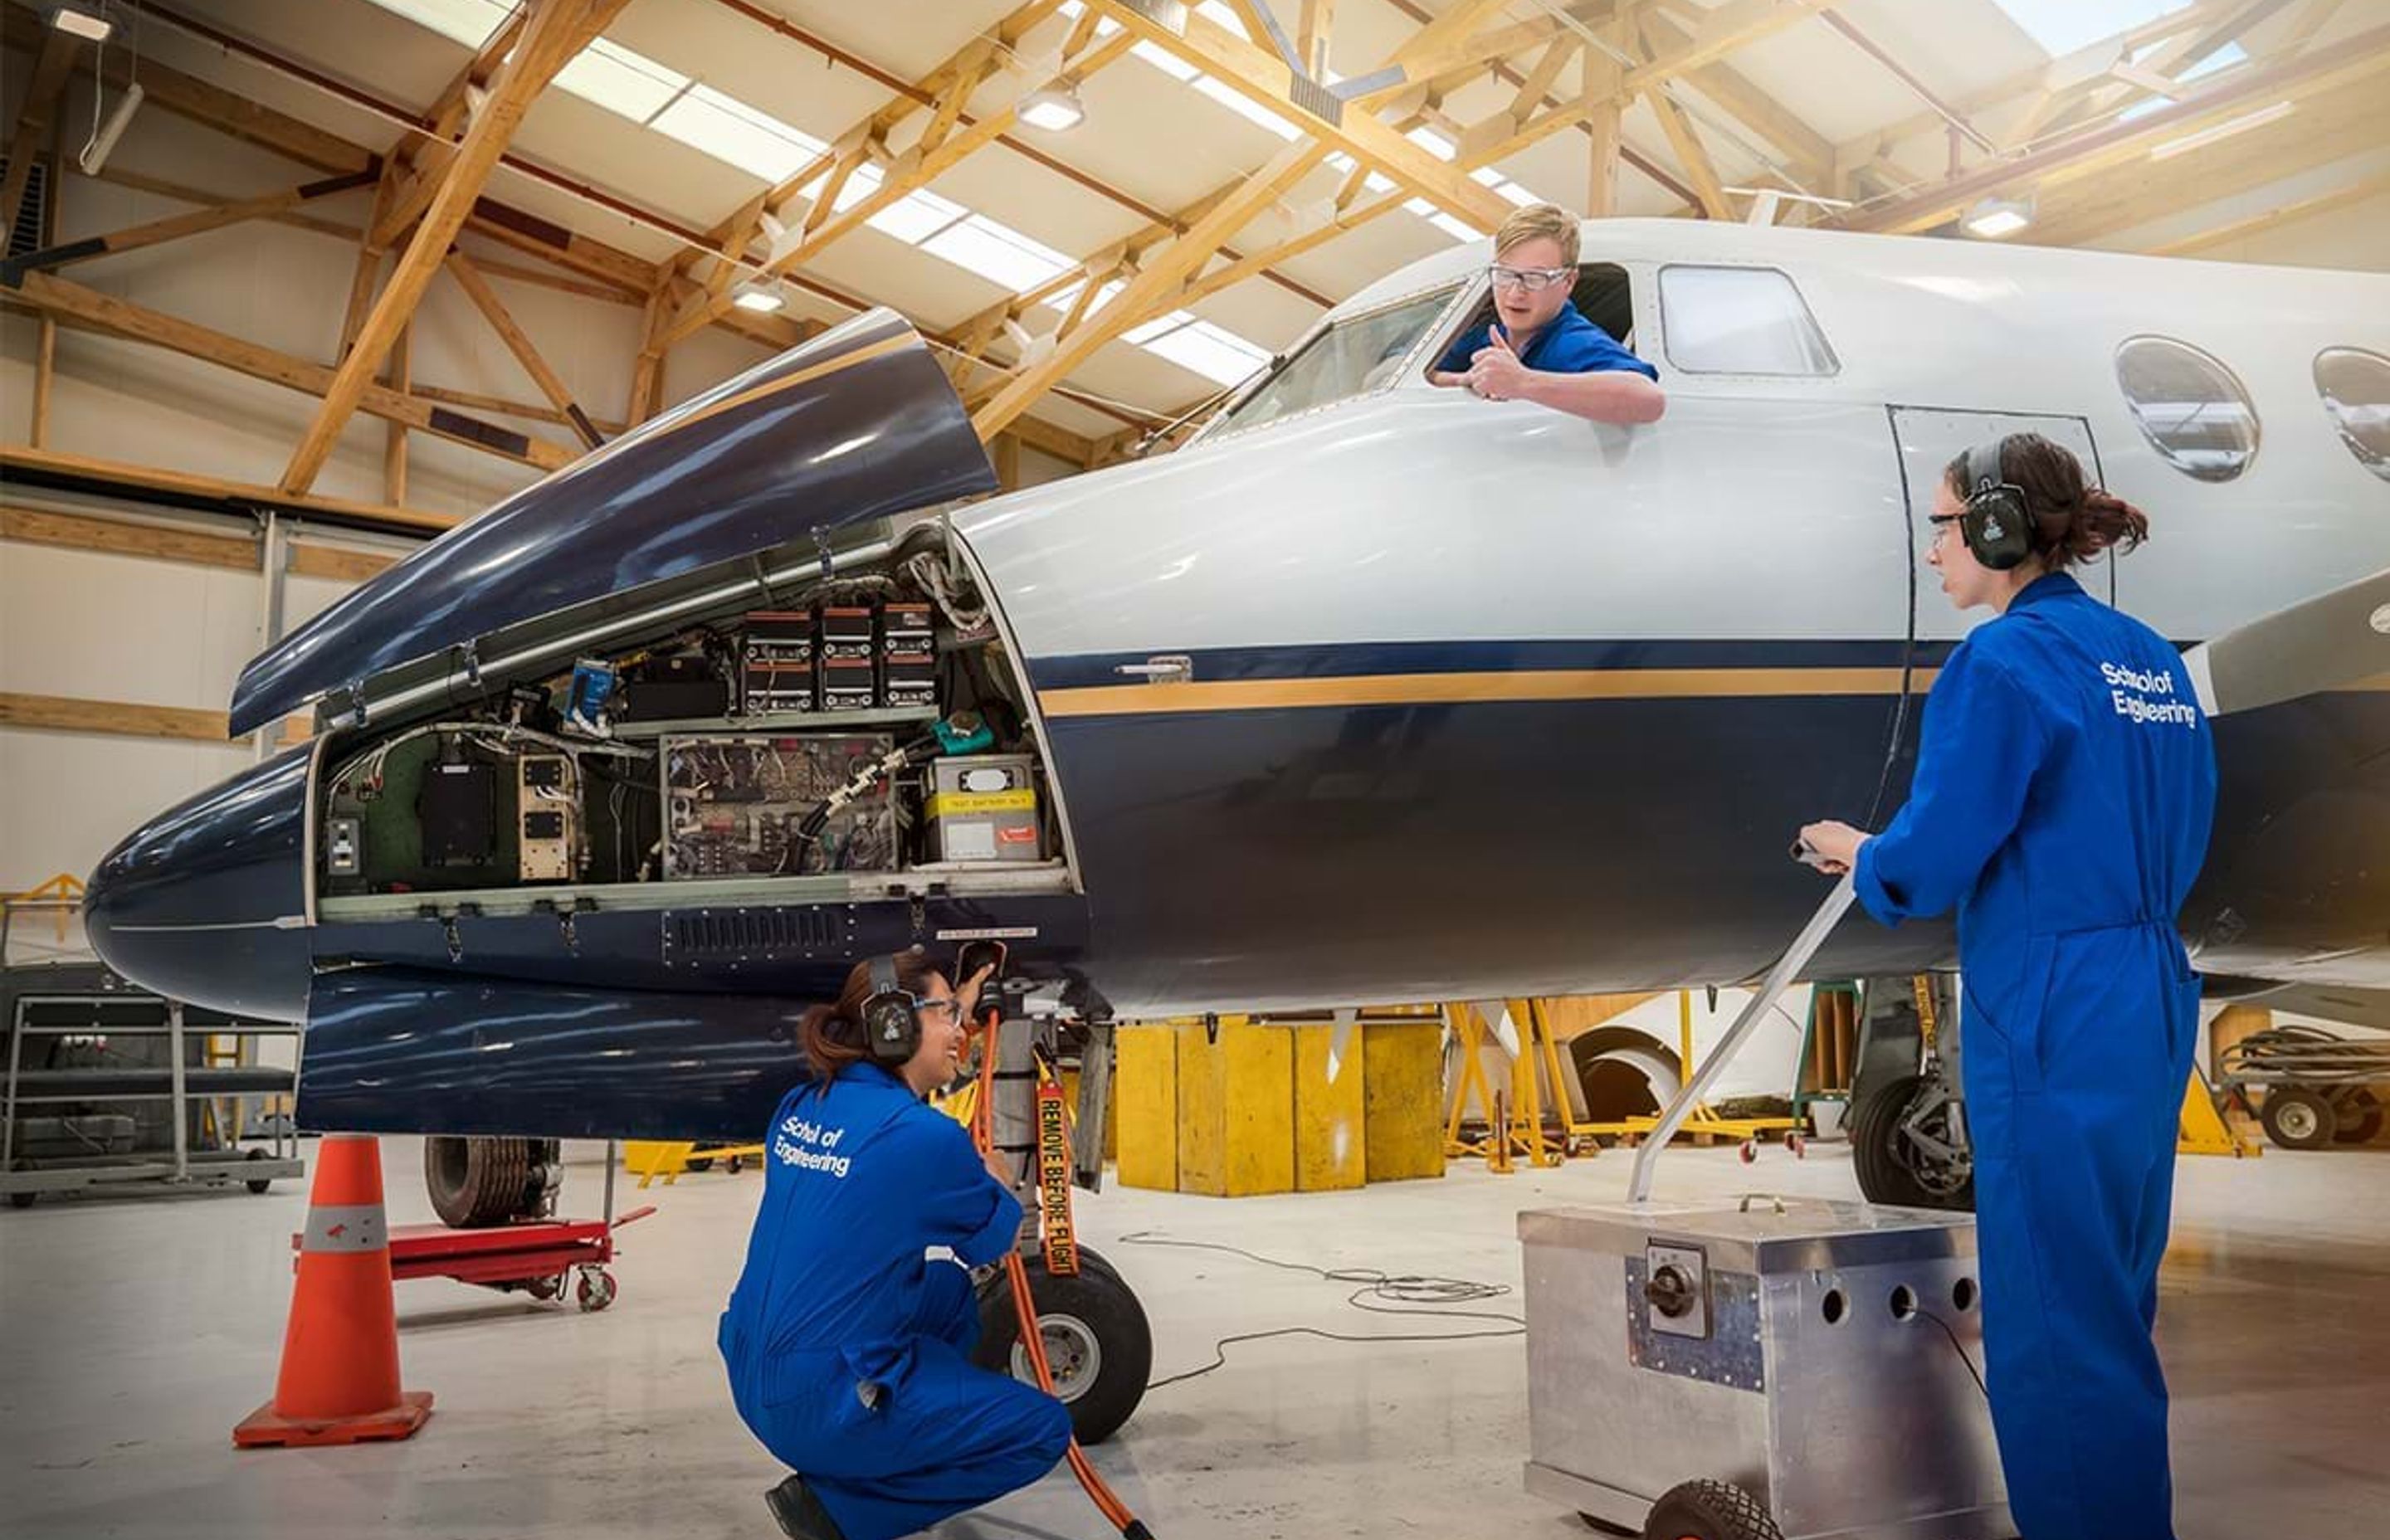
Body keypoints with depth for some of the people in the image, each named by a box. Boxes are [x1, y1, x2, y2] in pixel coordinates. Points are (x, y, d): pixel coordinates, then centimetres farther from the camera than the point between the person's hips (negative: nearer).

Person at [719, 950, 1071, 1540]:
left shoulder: (800, 1107, 4)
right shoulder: (926, 1136, -18)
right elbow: (1001, 1238, 0)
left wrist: (962, 1001, 30)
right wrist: (991, 1174, 22)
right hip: (821, 1405, -8)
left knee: (948, 1288, 24)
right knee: (1044, 1428, 4)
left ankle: (881, 1466, 19)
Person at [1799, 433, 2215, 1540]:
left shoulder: (2004, 661, -15)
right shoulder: (2153, 660, 10)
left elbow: (1925, 865, -17)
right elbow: (2172, 838, 17)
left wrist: (1855, 851, 5)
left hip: (2053, 1019, -9)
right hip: (2150, 1002, 9)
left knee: (2056, 1322, 3)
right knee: (2117, 1300, 20)